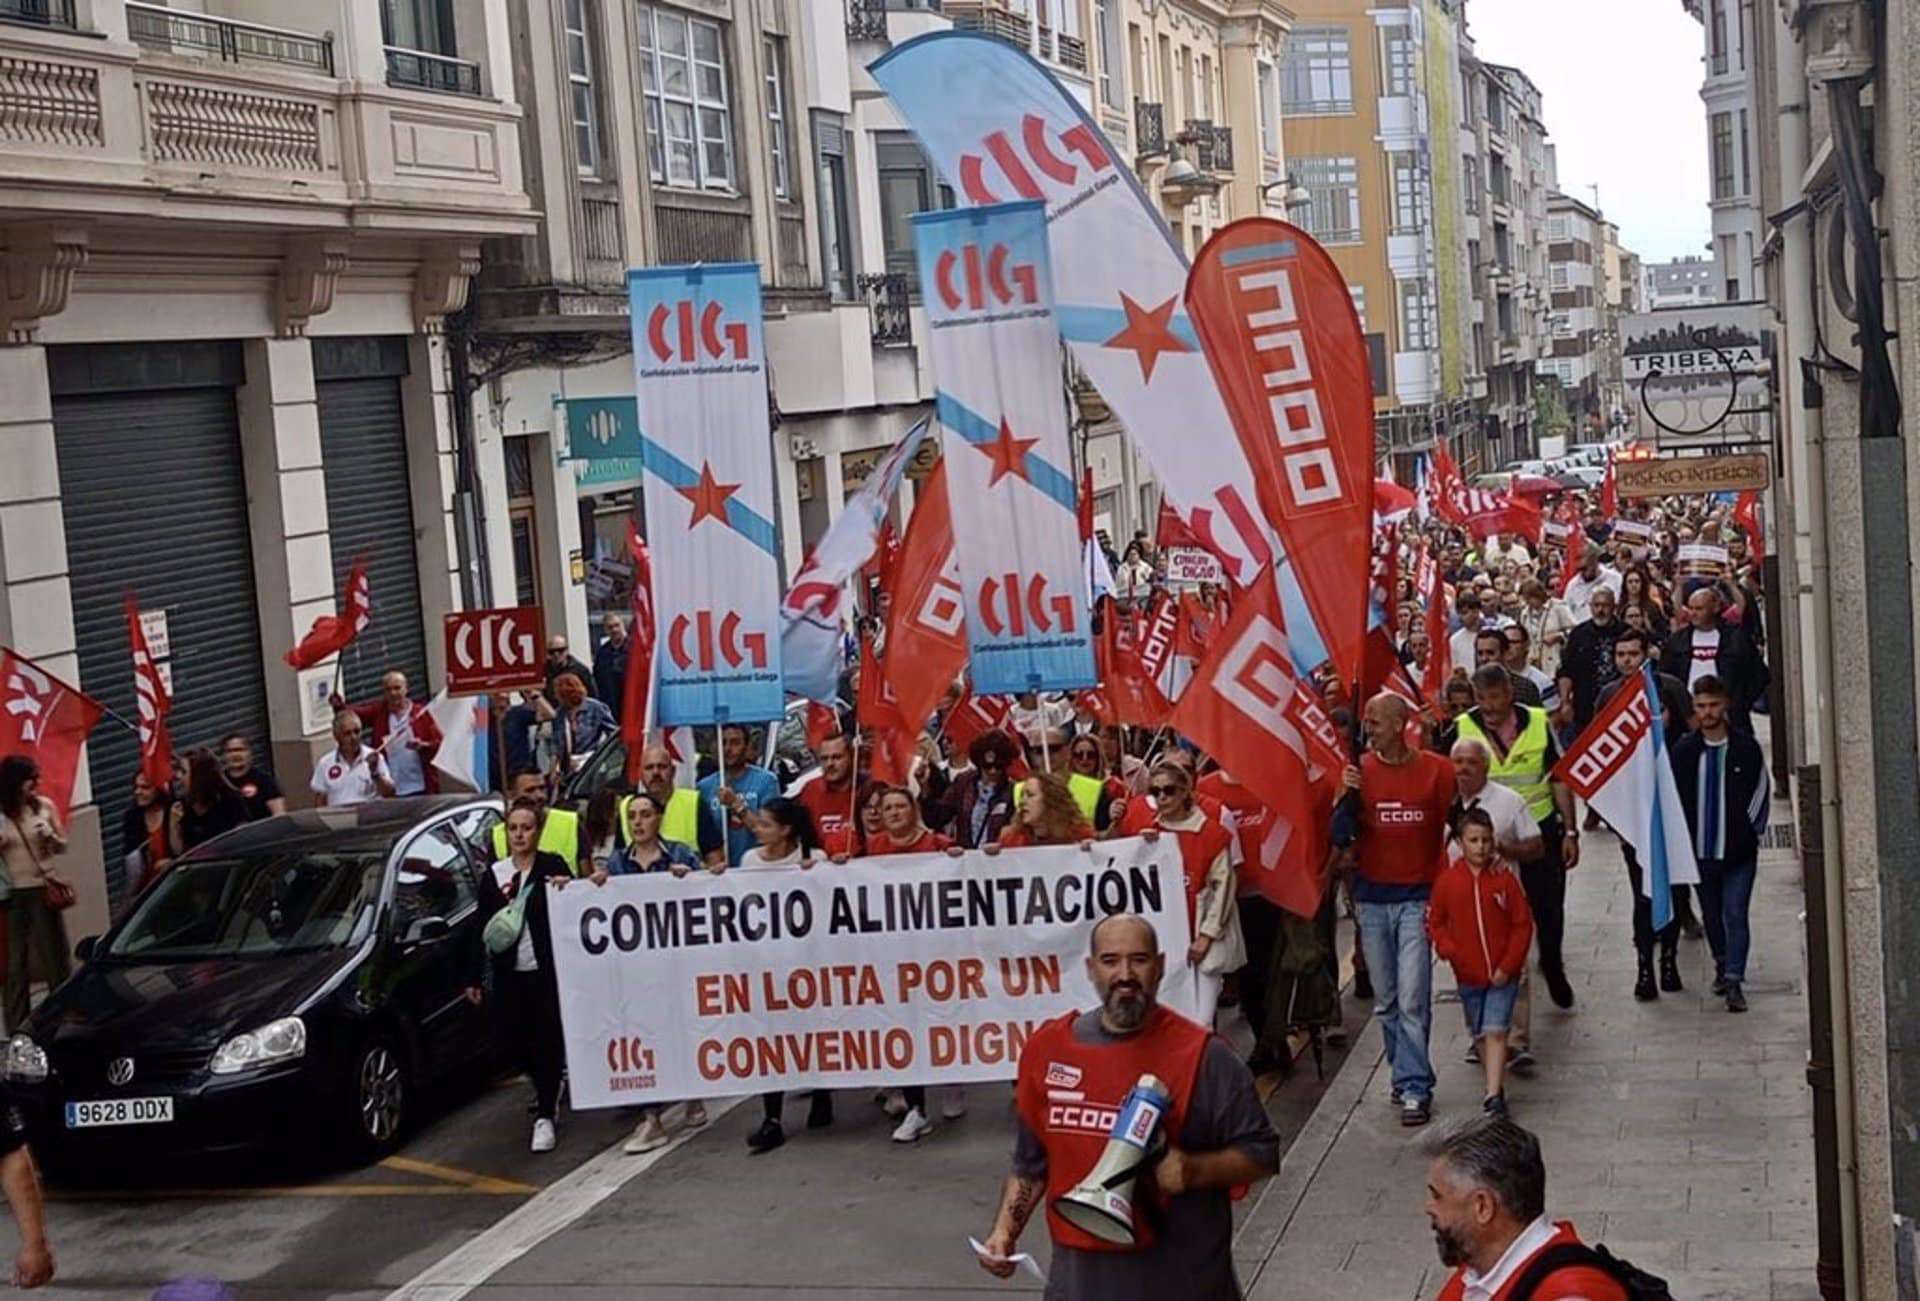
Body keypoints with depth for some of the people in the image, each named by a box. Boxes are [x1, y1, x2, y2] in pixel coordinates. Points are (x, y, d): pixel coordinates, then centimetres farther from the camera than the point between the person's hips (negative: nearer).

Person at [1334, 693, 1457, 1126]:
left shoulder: (1437, 770, -3)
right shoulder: (1360, 769, 1)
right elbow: (1339, 836, -1)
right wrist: (1349, 796, -18)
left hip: (1417, 897, -3)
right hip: (1372, 898, 3)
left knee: (1412, 999, -8)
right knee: (1385, 1001, 9)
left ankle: (1414, 1089, -4)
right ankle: (1406, 1073, 23)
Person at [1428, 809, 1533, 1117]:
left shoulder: (1504, 879, -7)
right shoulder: (1447, 881, -3)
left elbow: (1523, 925, -3)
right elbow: (1436, 923, 6)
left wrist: (1507, 966, -9)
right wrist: (1448, 949, -13)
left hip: (1502, 974, -3)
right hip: (1468, 974, 3)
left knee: (1496, 1032, -11)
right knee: (1480, 1034, 15)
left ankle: (1493, 1095, -13)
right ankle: (1497, 1084, 32)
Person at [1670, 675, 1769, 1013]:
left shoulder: (1745, 747, -3)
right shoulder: (1683, 750, 0)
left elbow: (1761, 791, 4)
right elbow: (1672, 795, 8)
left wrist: (1752, 830, -1)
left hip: (1739, 850, -3)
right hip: (1699, 849, 3)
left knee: (1735, 915, -7)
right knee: (1711, 915, 15)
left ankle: (1734, 980, -5)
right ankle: (1722, 965, 35)